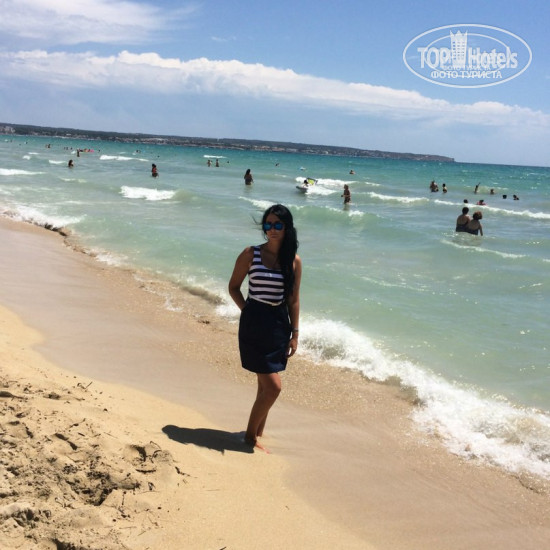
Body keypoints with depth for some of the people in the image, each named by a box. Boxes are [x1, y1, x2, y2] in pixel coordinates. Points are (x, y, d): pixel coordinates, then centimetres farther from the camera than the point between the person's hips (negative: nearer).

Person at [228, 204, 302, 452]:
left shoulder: (294, 261, 2)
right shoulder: (250, 254, -6)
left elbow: (294, 299, 7)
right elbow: (233, 286, 4)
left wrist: (294, 334, 5)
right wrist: (248, 311, -5)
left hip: (279, 325, 4)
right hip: (254, 325, -4)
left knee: (266, 386, 14)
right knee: (273, 387, -8)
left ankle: (258, 432, 32)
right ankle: (250, 434, 12)